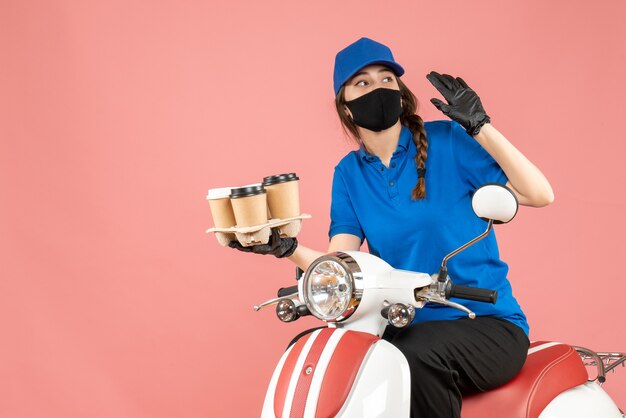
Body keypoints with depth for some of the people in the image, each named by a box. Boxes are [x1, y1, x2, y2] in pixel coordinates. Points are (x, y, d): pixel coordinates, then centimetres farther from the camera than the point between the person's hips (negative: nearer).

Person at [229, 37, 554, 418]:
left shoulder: (444, 141, -4)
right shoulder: (349, 174, 9)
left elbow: (540, 195, -12)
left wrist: (479, 127, -20)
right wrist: (285, 247, -21)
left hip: (487, 324, -3)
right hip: (407, 327, 4)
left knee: (416, 357, -34)